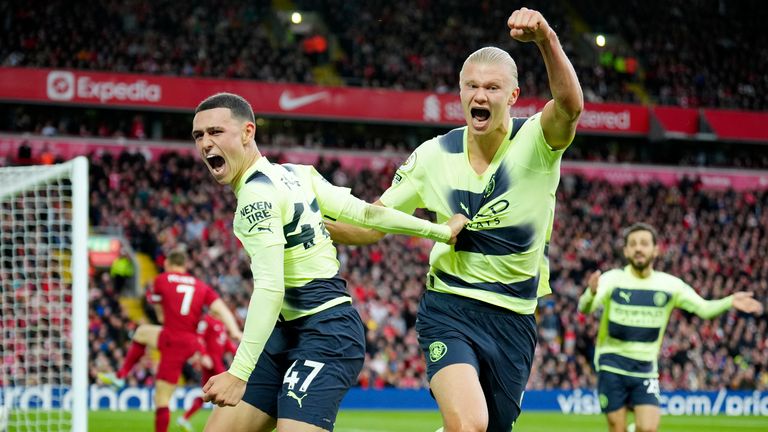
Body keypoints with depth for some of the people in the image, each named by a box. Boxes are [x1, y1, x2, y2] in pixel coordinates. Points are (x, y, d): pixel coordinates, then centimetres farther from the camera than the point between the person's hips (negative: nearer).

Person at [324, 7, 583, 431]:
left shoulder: (535, 142, -9)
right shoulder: (434, 156, -2)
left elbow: (569, 107, -33)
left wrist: (547, 40, -52)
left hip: (513, 321, 1)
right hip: (448, 311, -1)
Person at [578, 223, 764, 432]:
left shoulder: (669, 285, 0)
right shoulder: (613, 279, -10)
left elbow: (703, 308, 1)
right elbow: (585, 308, -24)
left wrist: (729, 302, -19)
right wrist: (591, 292, -48)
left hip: (645, 367, 2)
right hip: (612, 364, -2)